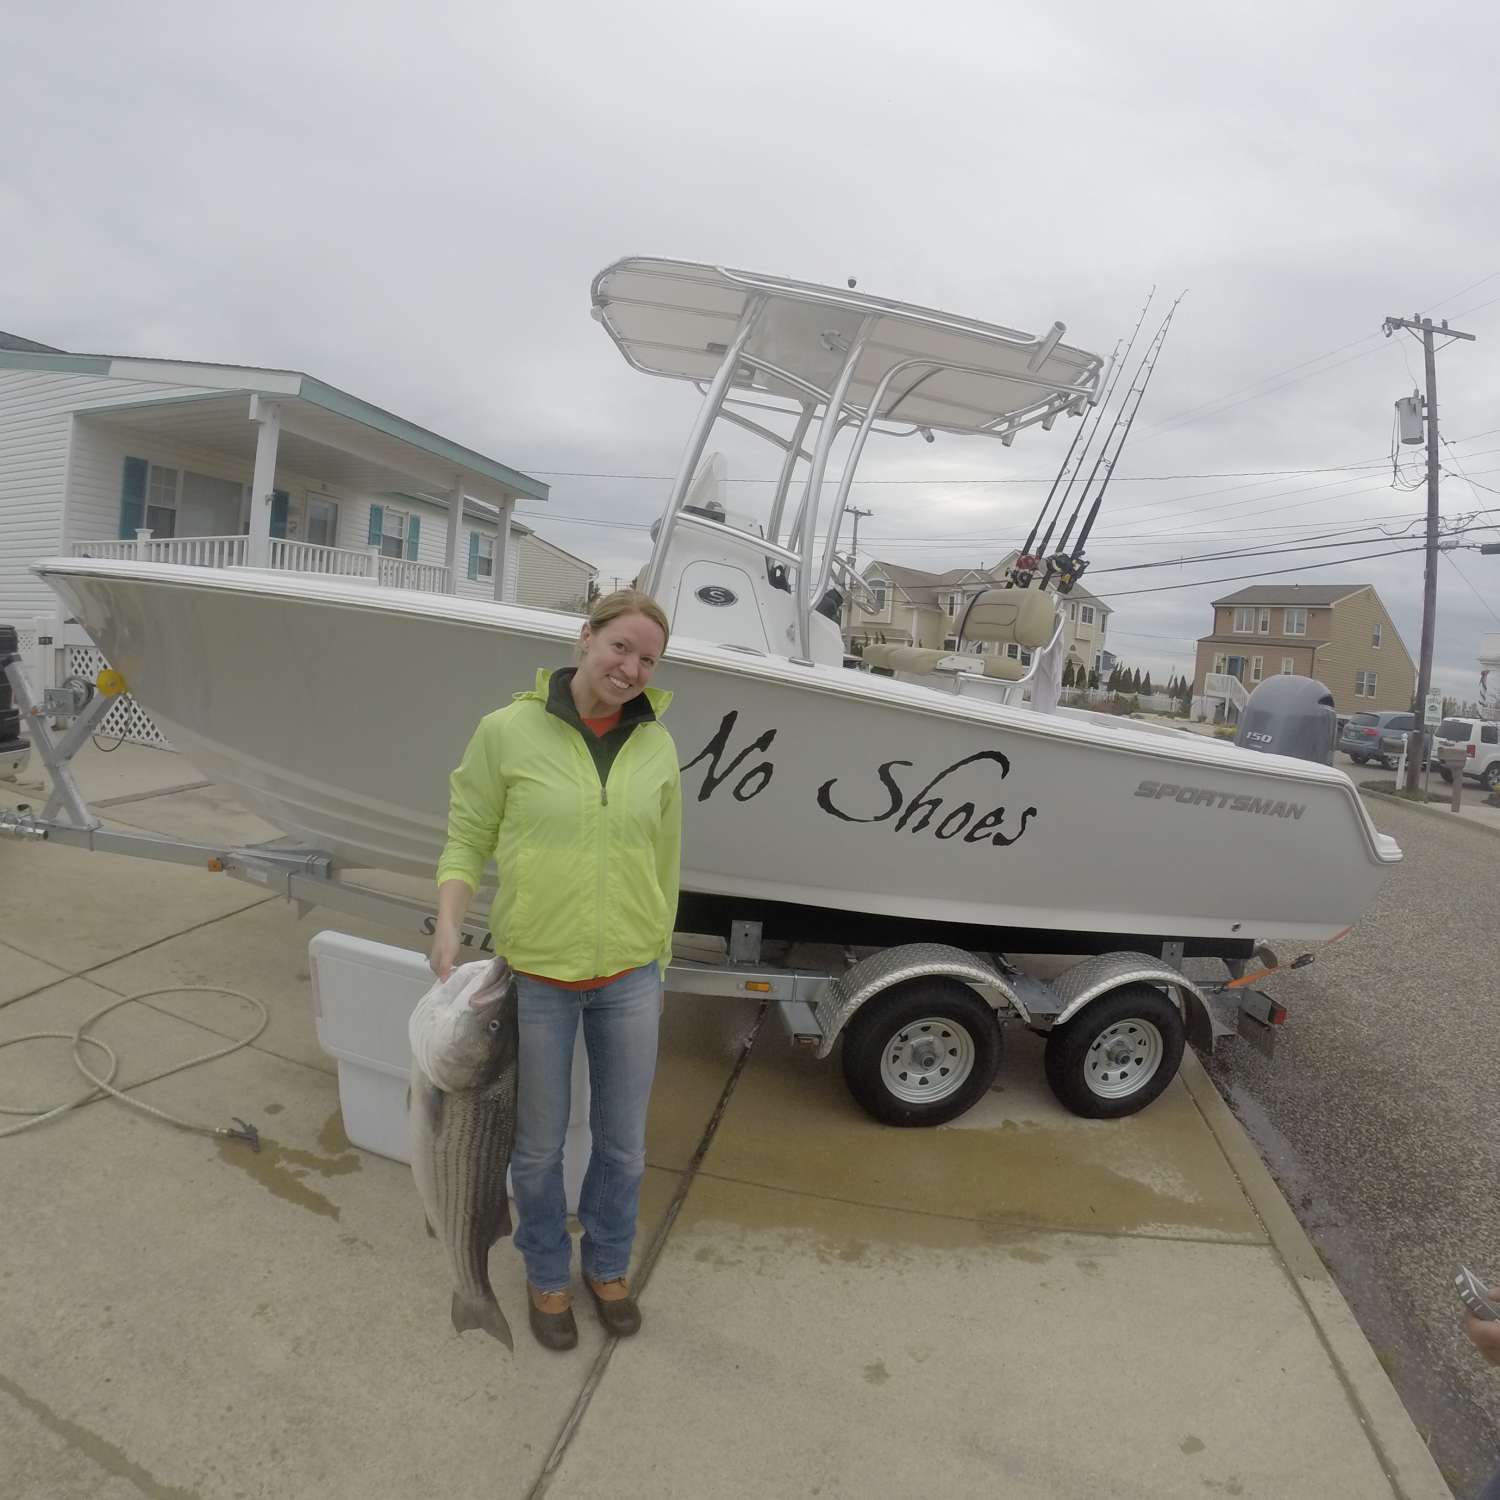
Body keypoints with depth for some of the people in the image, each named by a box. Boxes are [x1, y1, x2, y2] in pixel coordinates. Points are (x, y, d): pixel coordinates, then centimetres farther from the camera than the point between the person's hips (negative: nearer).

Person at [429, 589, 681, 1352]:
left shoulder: (656, 746, -3)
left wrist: (659, 962, 11)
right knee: (538, 1145, 17)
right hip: (535, 978, -2)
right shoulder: (507, 731, -11)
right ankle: (547, 1274, 45)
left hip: (628, 979, 2)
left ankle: (608, 1265, 47)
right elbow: (467, 838, -2)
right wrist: (449, 926, -17)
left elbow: (664, 861, 6)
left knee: (623, 1141, 18)